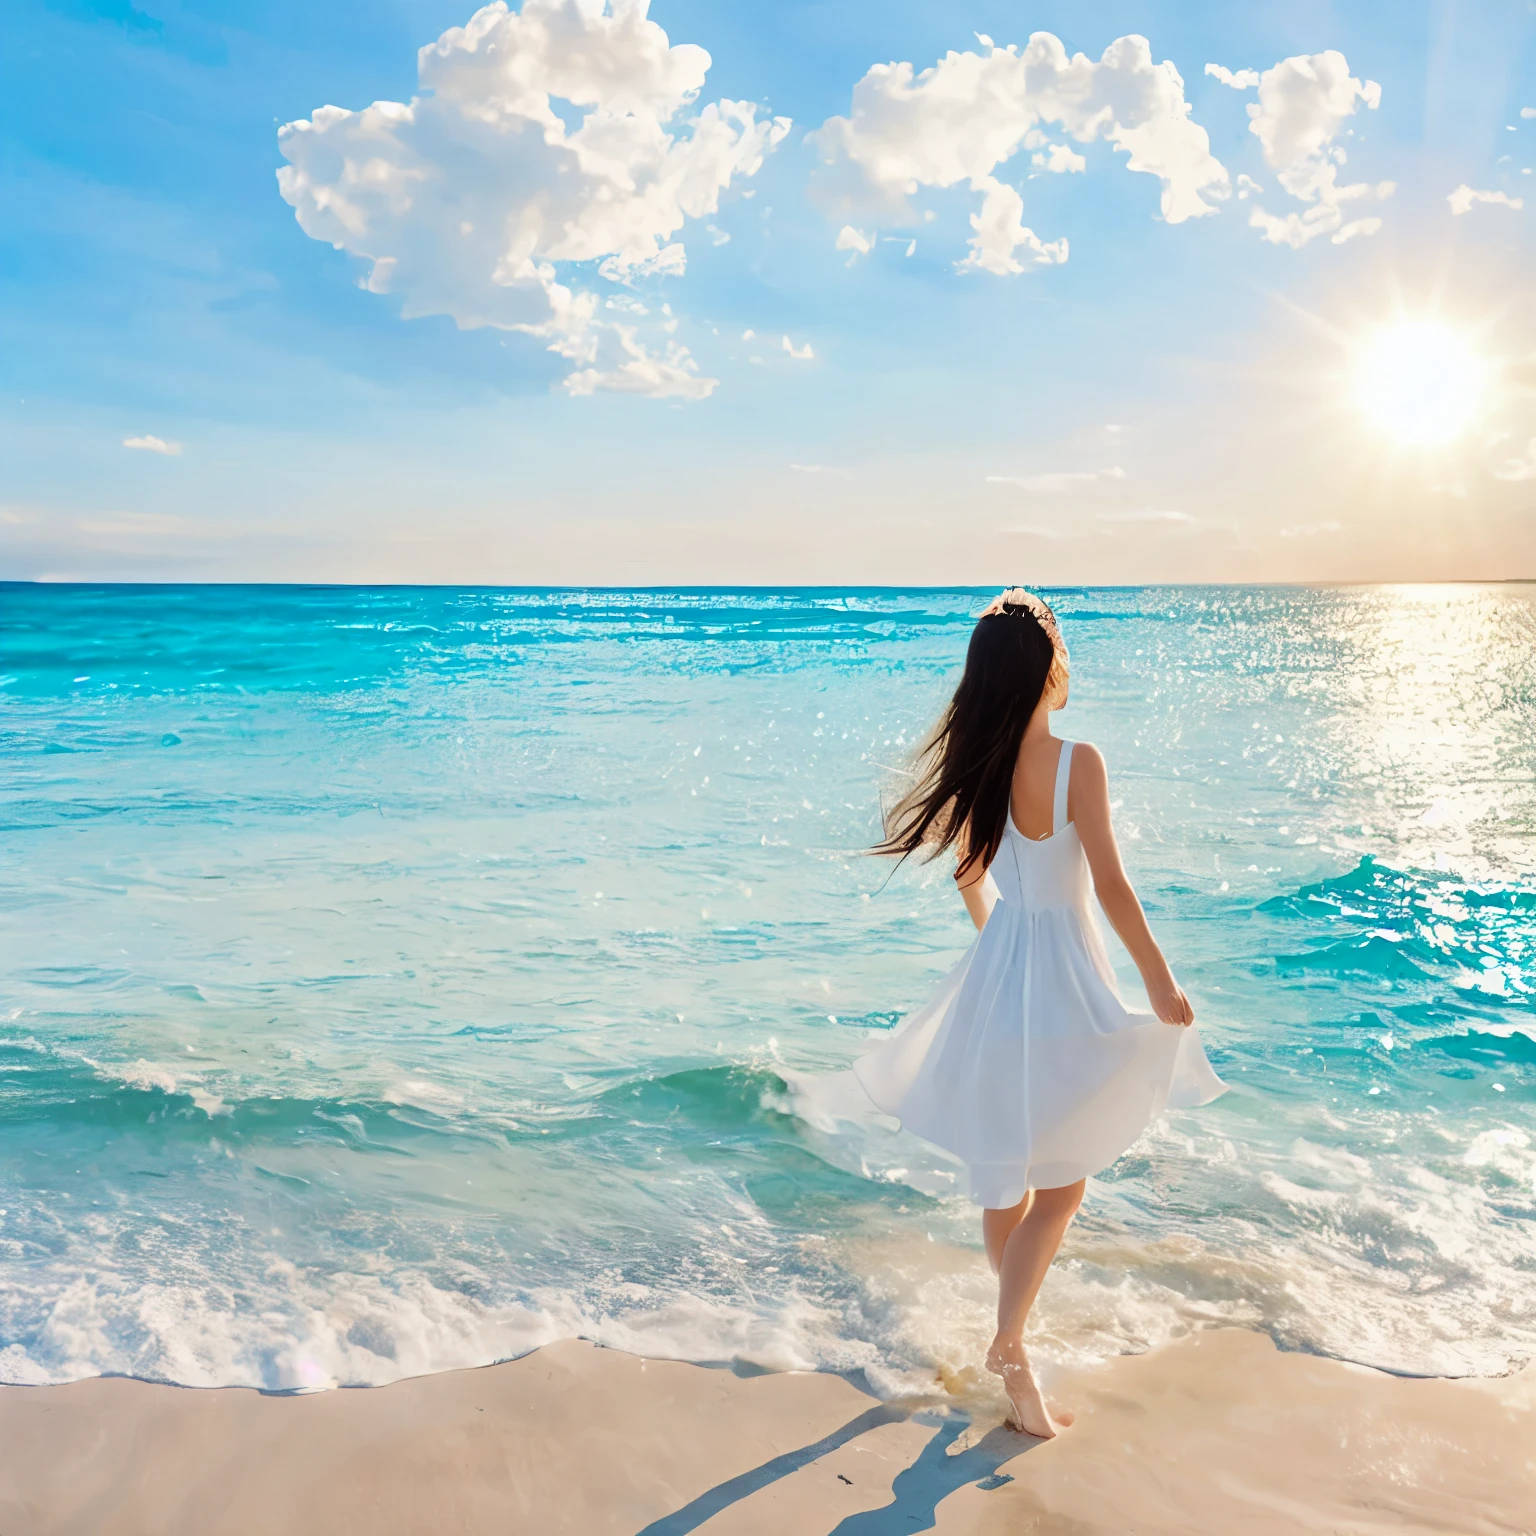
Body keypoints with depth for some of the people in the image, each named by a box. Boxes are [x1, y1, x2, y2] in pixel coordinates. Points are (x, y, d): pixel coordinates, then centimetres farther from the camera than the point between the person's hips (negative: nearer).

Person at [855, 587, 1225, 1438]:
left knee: (1005, 1174, 18)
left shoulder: (973, 764, -1)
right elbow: (1111, 887, -18)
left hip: (996, 970, 6)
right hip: (1064, 981, -6)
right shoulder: (1076, 762, -19)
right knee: (1061, 1184, 7)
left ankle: (1013, 1332, 34)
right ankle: (1011, 1345, -1)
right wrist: (1162, 984, -8)